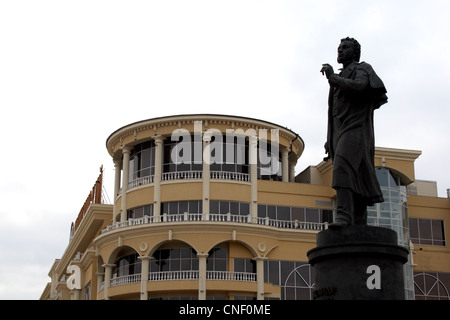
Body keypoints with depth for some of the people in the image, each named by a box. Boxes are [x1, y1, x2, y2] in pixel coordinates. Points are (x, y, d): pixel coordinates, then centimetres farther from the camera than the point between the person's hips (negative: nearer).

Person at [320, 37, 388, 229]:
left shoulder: (362, 69, 7)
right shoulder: (340, 80, 30)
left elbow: (359, 87, -17)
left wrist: (332, 77, -9)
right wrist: (329, 139, 18)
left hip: (355, 130, -8)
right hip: (340, 133, 8)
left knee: (343, 169, -28)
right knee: (355, 183, 0)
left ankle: (344, 216, -41)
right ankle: (359, 225, -5)